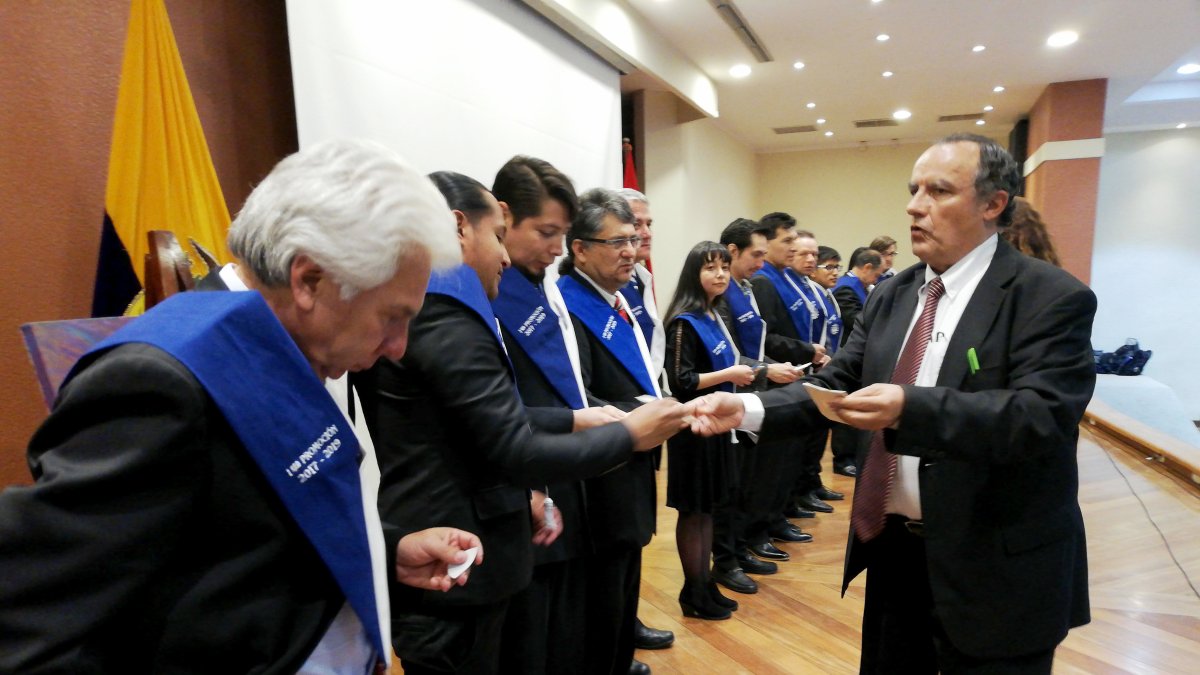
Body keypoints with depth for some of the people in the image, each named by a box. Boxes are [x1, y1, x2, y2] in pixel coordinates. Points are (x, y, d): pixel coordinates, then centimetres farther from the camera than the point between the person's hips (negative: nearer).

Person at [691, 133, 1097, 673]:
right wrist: (748, 409, -13)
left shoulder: (1051, 299, -13)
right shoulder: (891, 297, 5)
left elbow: (1043, 414, -25)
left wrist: (911, 409, -38)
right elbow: (836, 384, 2)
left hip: (993, 569, -5)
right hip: (893, 546, 6)